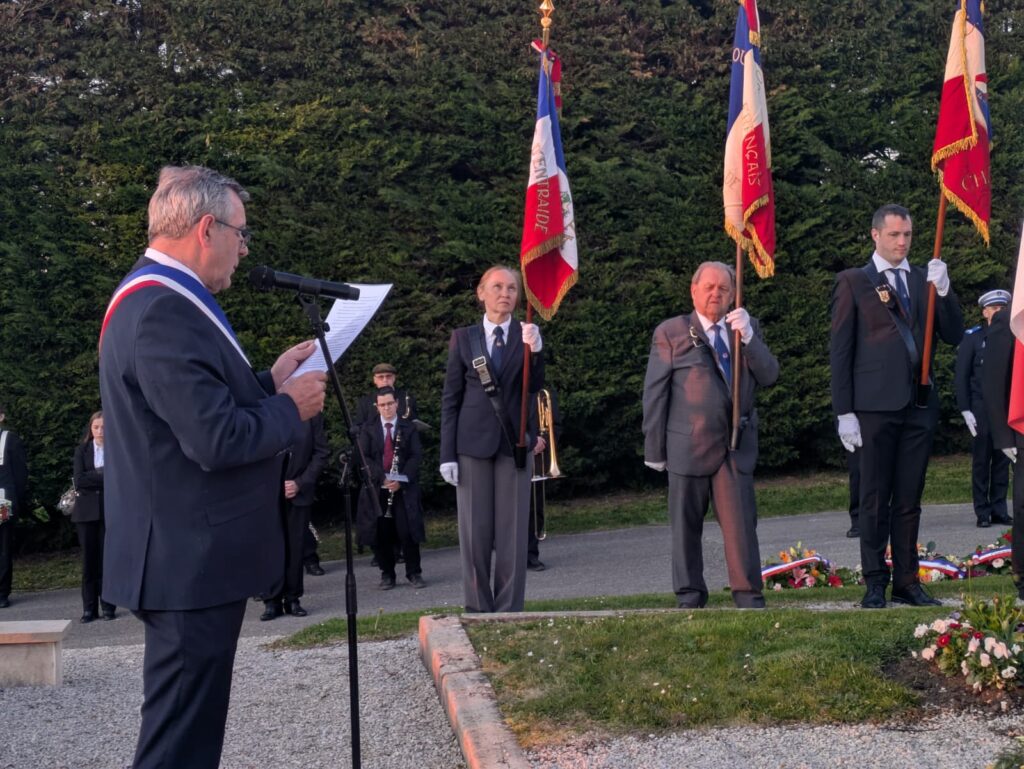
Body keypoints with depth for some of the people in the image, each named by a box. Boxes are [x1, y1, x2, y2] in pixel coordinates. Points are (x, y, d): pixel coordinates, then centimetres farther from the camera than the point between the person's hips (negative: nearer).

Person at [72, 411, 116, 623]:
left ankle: (108, 606, 6)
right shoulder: (81, 450, 8)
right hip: (87, 511, 2)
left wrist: (93, 477, -10)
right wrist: (104, 475, -10)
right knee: (89, 560, 2)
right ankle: (89, 608, 7)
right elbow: (78, 481, -4)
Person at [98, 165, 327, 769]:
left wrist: (271, 382, 10)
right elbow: (216, 440, -26)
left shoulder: (158, 299, 13)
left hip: (189, 555, 11)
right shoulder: (164, 312, -22)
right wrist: (291, 407, -11)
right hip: (192, 561, -11)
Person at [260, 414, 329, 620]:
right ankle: (272, 601, 6)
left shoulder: (312, 414, 1)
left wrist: (300, 483, -8)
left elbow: (321, 453, 1)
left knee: (295, 548, 2)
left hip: (299, 492, 1)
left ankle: (292, 599, 11)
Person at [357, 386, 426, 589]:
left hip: (404, 488, -1)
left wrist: (401, 480, -15)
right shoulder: (368, 428, 8)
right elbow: (364, 457, 0)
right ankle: (387, 574, 11)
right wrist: (382, 477, -14)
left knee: (408, 531, -6)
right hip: (376, 488, 1)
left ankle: (414, 573, 5)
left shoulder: (409, 428, 8)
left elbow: (416, 456, 0)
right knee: (380, 533, -1)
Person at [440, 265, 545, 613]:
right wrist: (447, 454, -1)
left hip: (513, 442, 0)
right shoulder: (463, 338, 6)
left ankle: (509, 611, 9)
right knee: (475, 532, 2)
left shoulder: (528, 336, 7)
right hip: (473, 442, 0)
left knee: (512, 532, 1)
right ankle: (477, 610, 11)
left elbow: (534, 388, -4)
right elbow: (451, 398, 5)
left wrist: (534, 351, -20)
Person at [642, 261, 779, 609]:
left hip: (737, 446, 2)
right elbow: (654, 393, 1)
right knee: (686, 526, 6)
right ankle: (690, 596, 16)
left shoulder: (747, 328, 13)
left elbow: (769, 376, 2)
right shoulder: (670, 332, 3)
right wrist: (655, 449, -3)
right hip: (688, 446, -2)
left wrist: (748, 335, -11)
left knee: (741, 523, -2)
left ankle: (748, 594, 6)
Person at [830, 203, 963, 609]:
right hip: (876, 405, -4)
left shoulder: (924, 279, 14)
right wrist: (844, 412, -7)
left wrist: (943, 290, -5)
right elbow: (840, 351, -1)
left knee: (909, 500, 8)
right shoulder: (853, 282, 2)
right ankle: (875, 583, 9)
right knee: (875, 500, 1)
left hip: (919, 404, 4)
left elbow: (954, 335, 10)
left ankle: (907, 582, 15)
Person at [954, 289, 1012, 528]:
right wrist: (965, 410, -6)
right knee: (981, 461, 0)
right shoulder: (972, 337, 1)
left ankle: (999, 510, 12)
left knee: (1002, 461, 5)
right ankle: (982, 512, 5)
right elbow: (961, 376, 0)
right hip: (981, 408, -3)